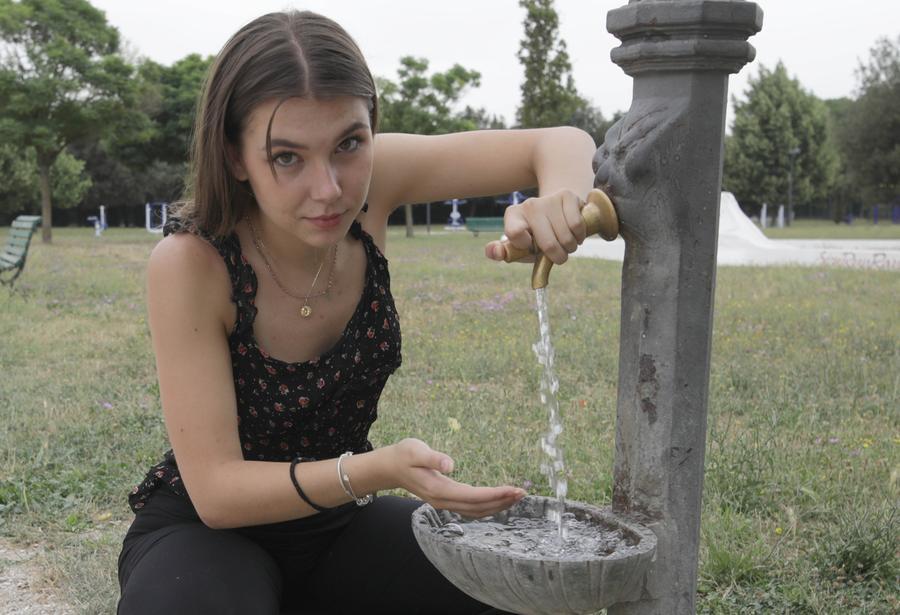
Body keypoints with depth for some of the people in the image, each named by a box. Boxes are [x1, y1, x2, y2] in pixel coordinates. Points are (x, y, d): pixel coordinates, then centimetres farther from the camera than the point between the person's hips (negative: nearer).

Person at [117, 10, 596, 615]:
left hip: (335, 522, 5)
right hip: (204, 530, -4)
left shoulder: (370, 183, -16)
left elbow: (561, 145, -13)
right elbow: (216, 488, -25)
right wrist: (377, 470, -40)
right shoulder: (189, 263, -26)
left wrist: (560, 201, -37)